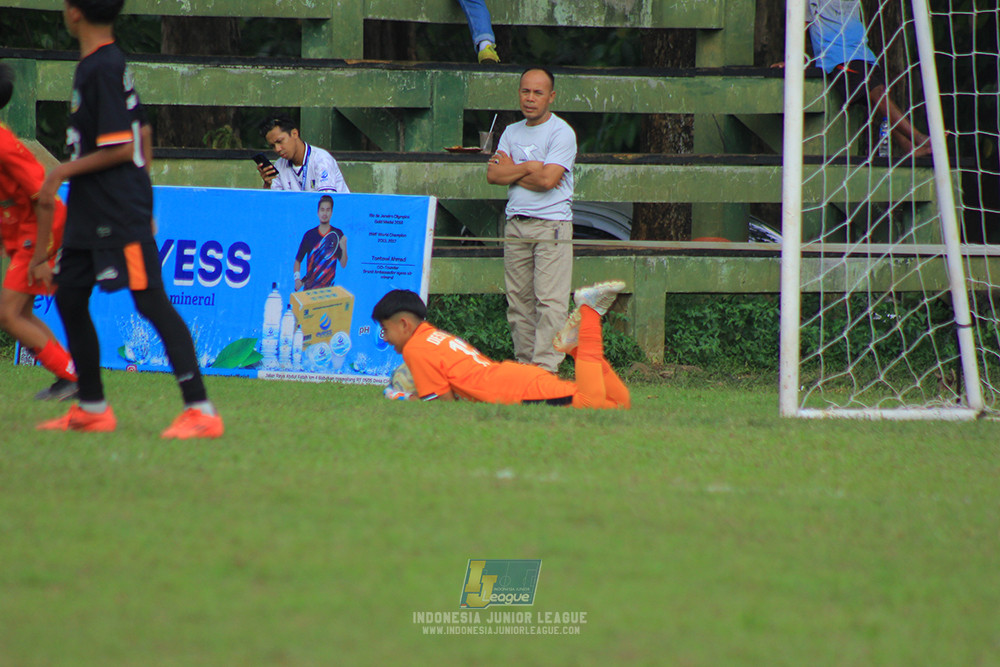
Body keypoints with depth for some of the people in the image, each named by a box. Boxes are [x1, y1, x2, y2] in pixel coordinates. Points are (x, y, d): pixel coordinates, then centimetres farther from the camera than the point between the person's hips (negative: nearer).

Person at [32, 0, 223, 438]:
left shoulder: (101, 70, -17)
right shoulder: (111, 63, 12)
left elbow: (121, 148, -20)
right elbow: (143, 135, 18)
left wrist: (64, 172, -12)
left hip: (118, 216, -10)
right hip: (90, 212, 10)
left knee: (150, 301, -11)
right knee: (69, 296, 13)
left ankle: (200, 411, -13)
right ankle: (92, 409, 21)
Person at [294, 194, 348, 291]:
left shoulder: (338, 234, 1)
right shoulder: (309, 235, 3)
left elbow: (343, 264, 1)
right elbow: (298, 260, 7)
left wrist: (344, 249, -18)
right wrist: (297, 278, -10)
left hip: (329, 287, -1)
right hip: (309, 287, 1)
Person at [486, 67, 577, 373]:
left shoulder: (561, 133, -3)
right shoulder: (512, 132, 17)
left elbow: (547, 179, -14)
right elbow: (492, 174, 4)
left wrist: (511, 170, -1)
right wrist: (528, 169, -8)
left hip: (551, 224, -6)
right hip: (516, 223, 6)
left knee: (550, 300, -11)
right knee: (518, 299, 5)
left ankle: (546, 365, -16)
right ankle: (524, 363, 8)